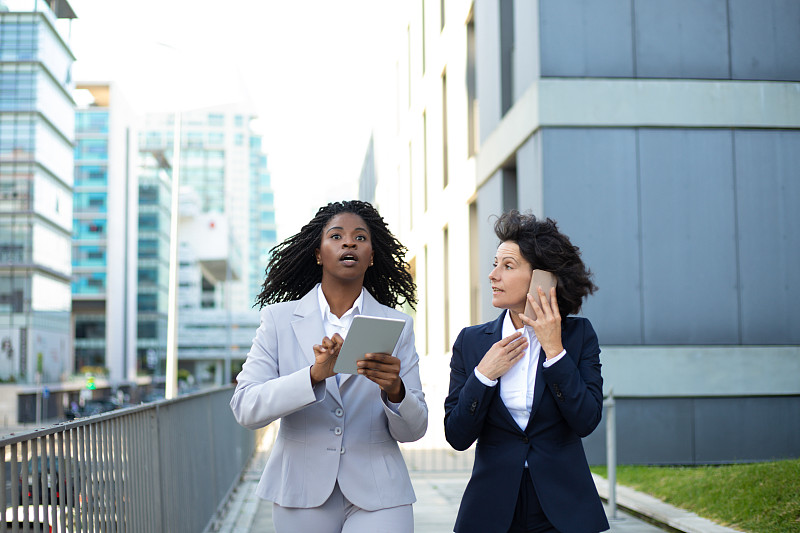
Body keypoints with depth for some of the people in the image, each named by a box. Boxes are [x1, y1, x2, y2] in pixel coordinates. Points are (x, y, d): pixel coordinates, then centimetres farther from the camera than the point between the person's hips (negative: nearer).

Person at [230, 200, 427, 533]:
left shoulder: (396, 325, 4)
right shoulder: (279, 318, 2)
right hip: (303, 492, 0)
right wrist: (314, 375, -23)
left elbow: (412, 430, 1)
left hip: (376, 495, 0)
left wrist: (394, 390, -20)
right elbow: (245, 408, -9)